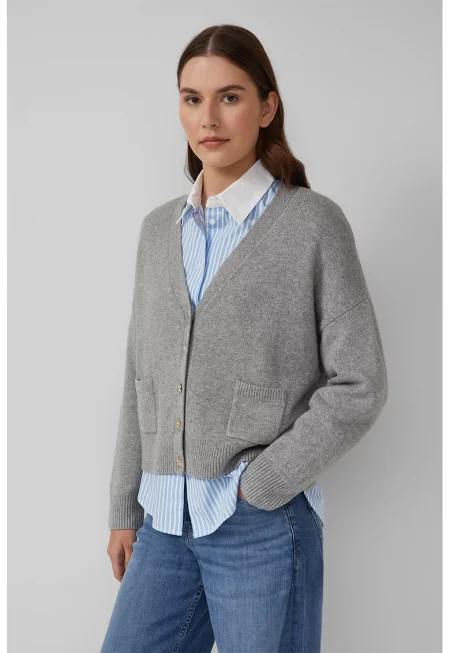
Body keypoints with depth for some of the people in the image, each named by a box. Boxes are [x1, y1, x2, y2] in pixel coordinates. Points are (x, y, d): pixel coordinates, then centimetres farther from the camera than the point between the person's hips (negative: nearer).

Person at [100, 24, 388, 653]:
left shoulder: (314, 223, -5)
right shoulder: (160, 229, 10)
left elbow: (360, 386, -7)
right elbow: (142, 381, 13)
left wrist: (257, 485, -11)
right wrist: (125, 509, 12)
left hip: (265, 523, -4)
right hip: (167, 522, 5)